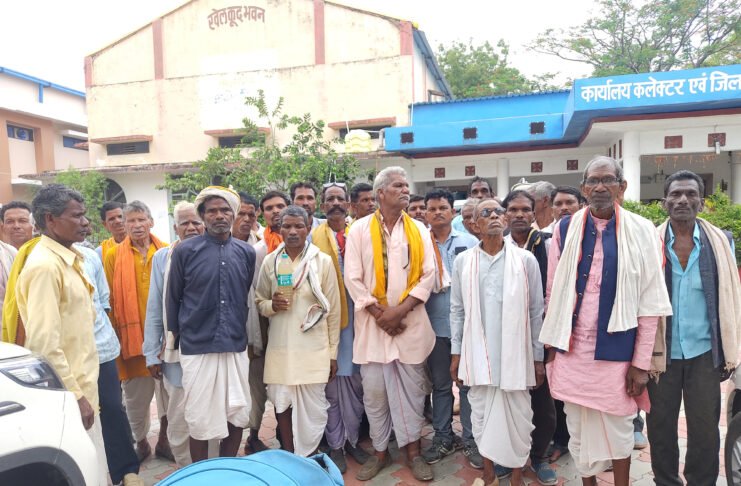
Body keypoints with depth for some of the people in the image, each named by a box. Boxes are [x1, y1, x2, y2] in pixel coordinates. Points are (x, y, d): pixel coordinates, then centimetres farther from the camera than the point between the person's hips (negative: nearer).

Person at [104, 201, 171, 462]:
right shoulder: (113, 255, 0)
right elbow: (109, 299, -1)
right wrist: (114, 334, -4)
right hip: (131, 335, -1)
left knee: (168, 389, 12)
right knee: (136, 395, 12)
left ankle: (163, 439, 32)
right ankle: (141, 442, 33)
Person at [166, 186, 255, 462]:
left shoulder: (246, 252, 3)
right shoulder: (185, 251, -5)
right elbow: (172, 298, 5)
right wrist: (176, 335, 10)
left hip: (236, 346, 3)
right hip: (197, 347, -2)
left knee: (238, 414, 10)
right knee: (200, 417, 8)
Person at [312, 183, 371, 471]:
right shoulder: (314, 237, 2)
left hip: (358, 312, 2)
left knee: (355, 379, 11)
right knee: (332, 381, 6)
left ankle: (352, 439, 29)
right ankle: (335, 444, 22)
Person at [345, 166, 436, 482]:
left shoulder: (419, 229, 5)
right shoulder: (360, 229, -1)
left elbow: (428, 275, 0)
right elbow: (352, 278, -5)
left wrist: (401, 309, -11)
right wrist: (378, 313, -10)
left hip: (411, 322, 1)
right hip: (372, 322, -1)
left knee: (412, 388, 8)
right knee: (374, 390, 7)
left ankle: (413, 450, 24)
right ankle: (380, 451, 24)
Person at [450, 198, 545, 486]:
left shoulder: (526, 260, -3)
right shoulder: (463, 261, 1)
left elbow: (536, 311, 1)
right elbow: (457, 310, 5)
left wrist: (538, 358, 2)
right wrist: (456, 352, 5)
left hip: (515, 353, -1)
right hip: (478, 353, 1)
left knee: (518, 416, 9)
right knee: (482, 414, 12)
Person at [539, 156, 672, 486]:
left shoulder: (641, 232, -4)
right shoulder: (565, 229, 1)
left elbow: (650, 303, -4)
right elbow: (553, 293, 4)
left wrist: (641, 362, -5)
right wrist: (551, 346, 3)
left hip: (616, 350, -1)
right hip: (571, 348, 2)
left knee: (618, 428, 13)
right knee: (578, 427, 14)